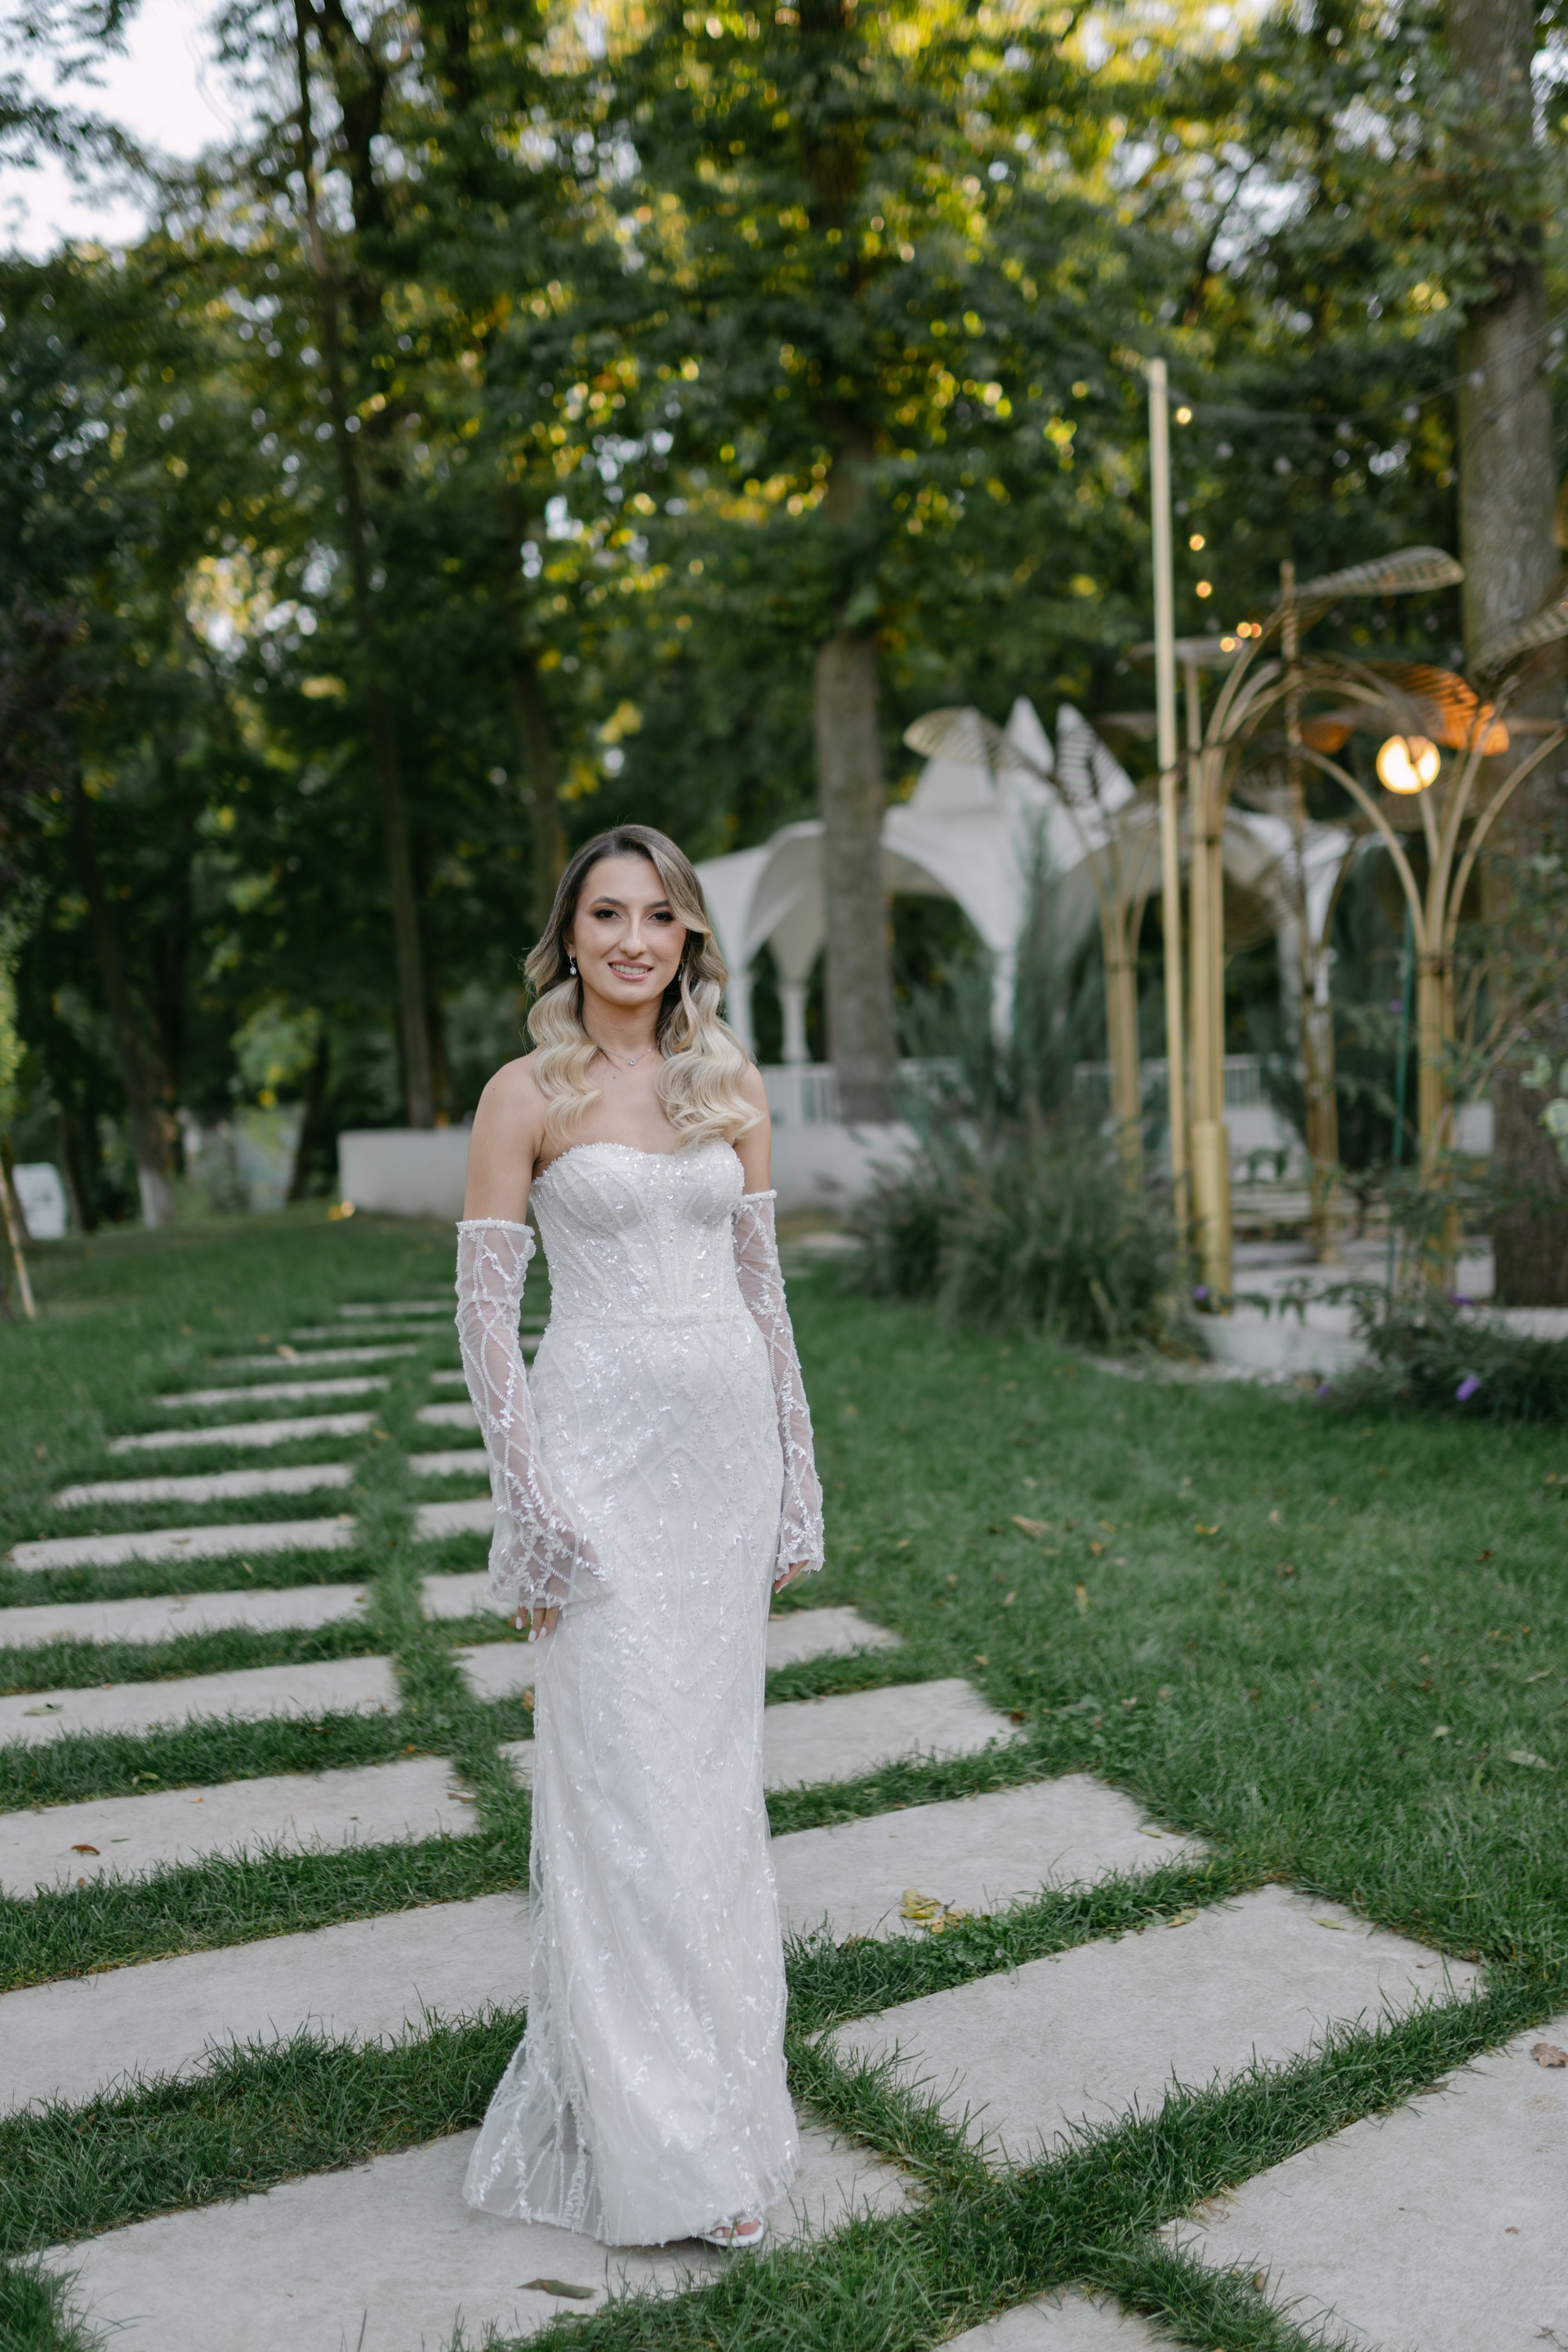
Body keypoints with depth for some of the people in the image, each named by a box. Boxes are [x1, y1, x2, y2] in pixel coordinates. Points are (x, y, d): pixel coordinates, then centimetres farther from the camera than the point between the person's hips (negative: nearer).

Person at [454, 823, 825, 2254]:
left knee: (714, 1768, 13)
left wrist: (795, 1476, 9)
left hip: (729, 1440, 5)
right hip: (601, 1447, -4)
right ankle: (672, 2148, 8)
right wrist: (529, 1498, -12)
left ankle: (711, 2064, 30)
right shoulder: (526, 1094, -3)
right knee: (626, 1781, -2)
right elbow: (484, 1306, -5)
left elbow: (762, 1285, 11)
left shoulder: (731, 1084, 8)